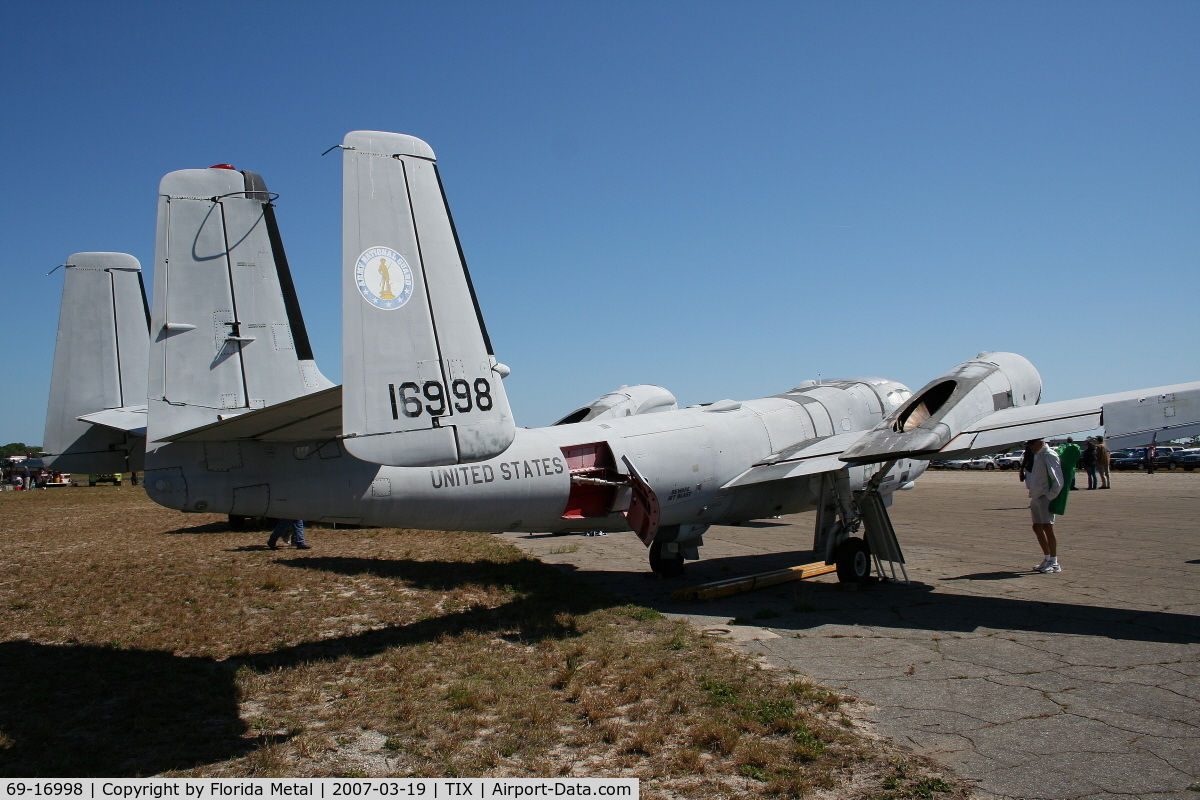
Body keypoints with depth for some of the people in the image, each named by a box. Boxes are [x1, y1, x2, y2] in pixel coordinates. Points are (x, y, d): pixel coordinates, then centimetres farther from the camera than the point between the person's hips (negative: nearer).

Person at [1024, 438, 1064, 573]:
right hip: (1036, 497, 9)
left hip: (1045, 498, -9)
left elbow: (1058, 481, -17)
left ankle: (1054, 563, 0)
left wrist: (1050, 496, -16)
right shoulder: (1037, 455, 14)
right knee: (1037, 528, 13)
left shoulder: (1050, 456, -14)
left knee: (1047, 528, -6)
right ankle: (1047, 559, 25)